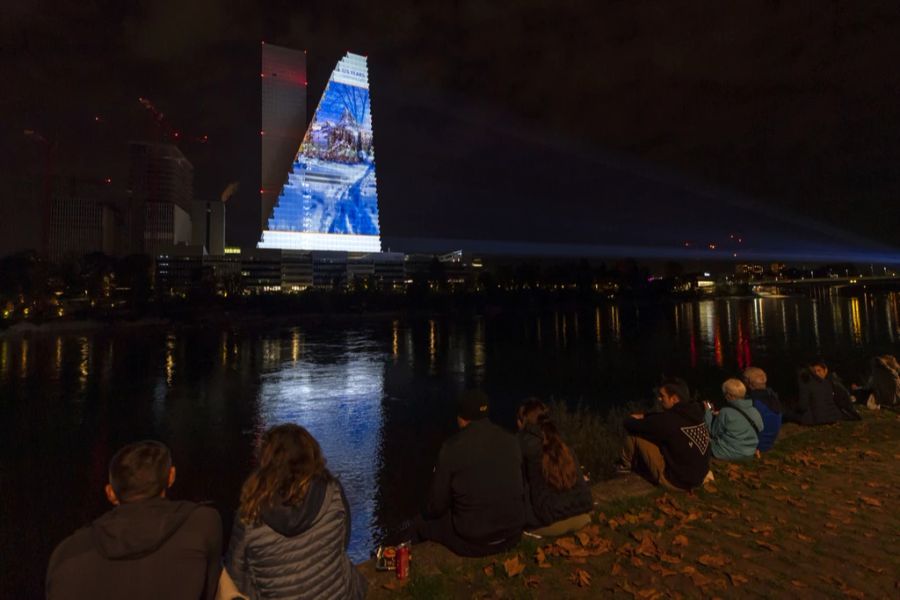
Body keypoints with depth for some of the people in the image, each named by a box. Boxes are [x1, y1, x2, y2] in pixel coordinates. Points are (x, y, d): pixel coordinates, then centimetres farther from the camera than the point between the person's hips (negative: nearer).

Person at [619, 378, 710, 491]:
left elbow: (628, 424, -16)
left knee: (634, 432, -6)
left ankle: (627, 465, 20)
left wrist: (636, 419, 6)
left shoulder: (669, 421, -27)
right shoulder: (693, 413, -5)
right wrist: (643, 416, 6)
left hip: (676, 480, -8)